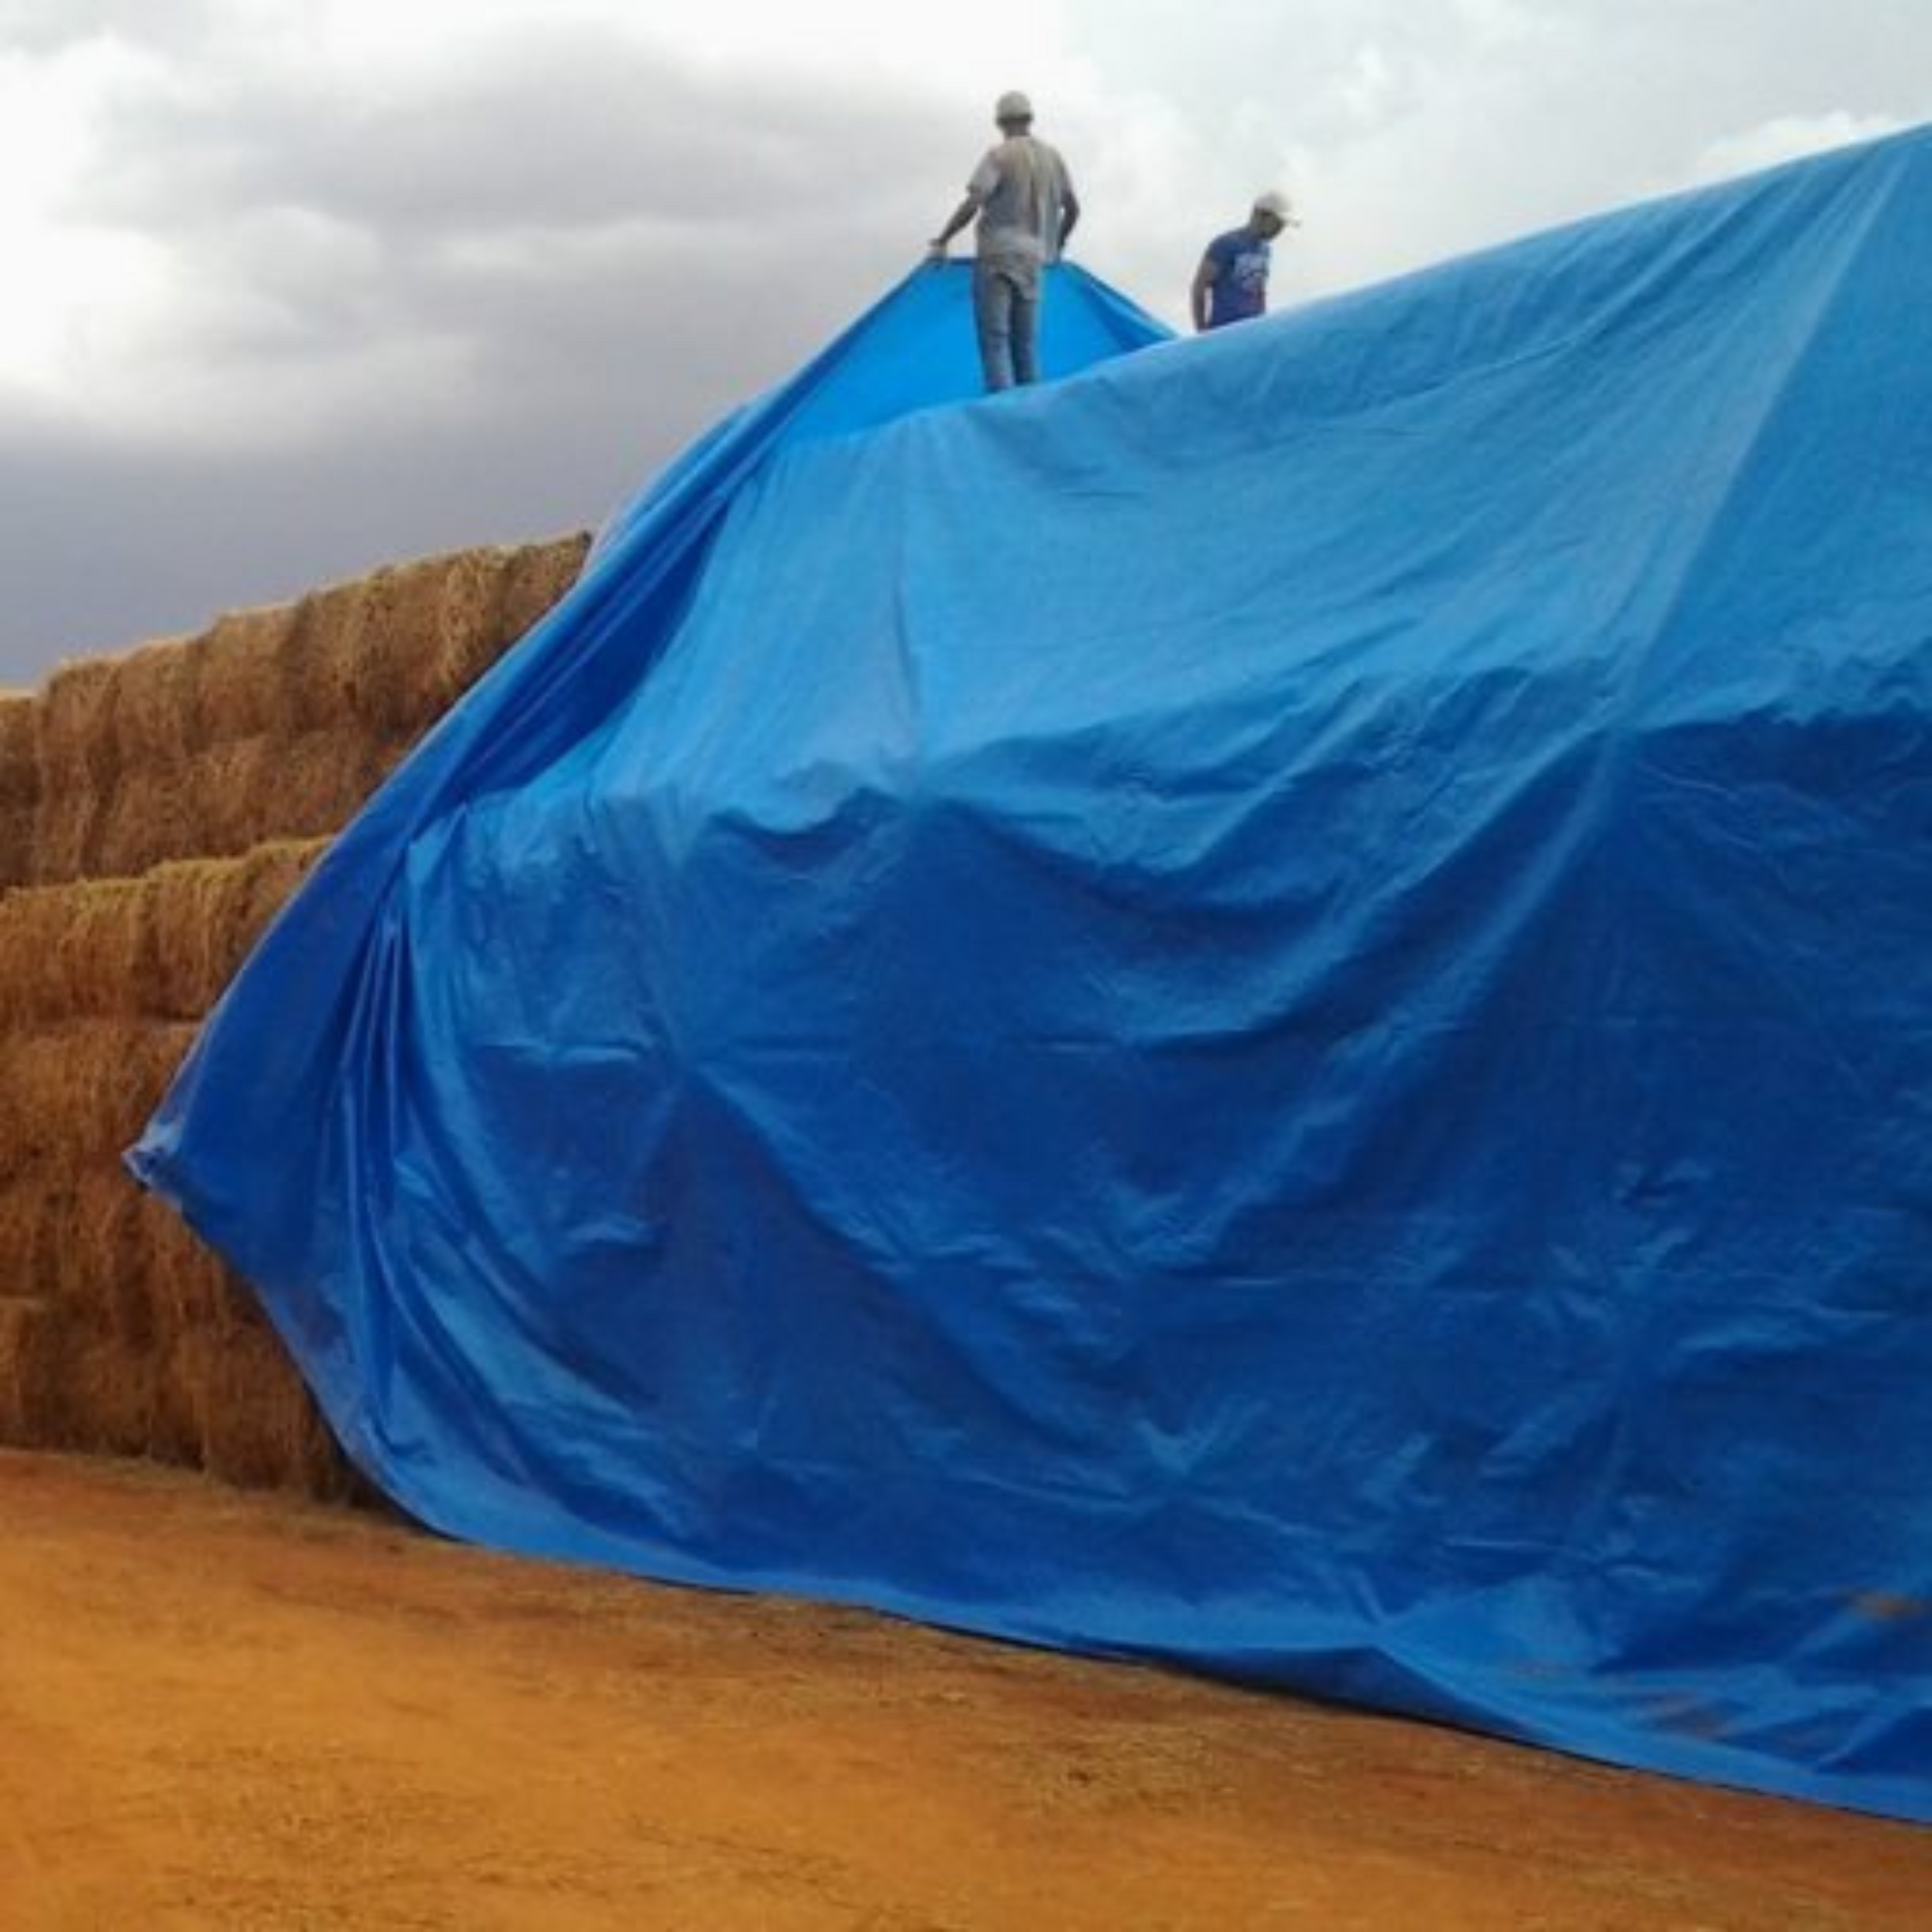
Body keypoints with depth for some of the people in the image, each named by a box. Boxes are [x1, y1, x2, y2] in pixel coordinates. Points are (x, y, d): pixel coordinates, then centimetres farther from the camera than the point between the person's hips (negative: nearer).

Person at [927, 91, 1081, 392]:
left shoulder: (999, 156, -9)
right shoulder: (1053, 157, 9)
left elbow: (971, 206, -17)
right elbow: (1073, 208, 17)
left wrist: (940, 242, -8)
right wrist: (1056, 245, 33)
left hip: (996, 257, -6)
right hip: (1032, 258, 6)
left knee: (994, 341, -6)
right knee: (1026, 343, 10)